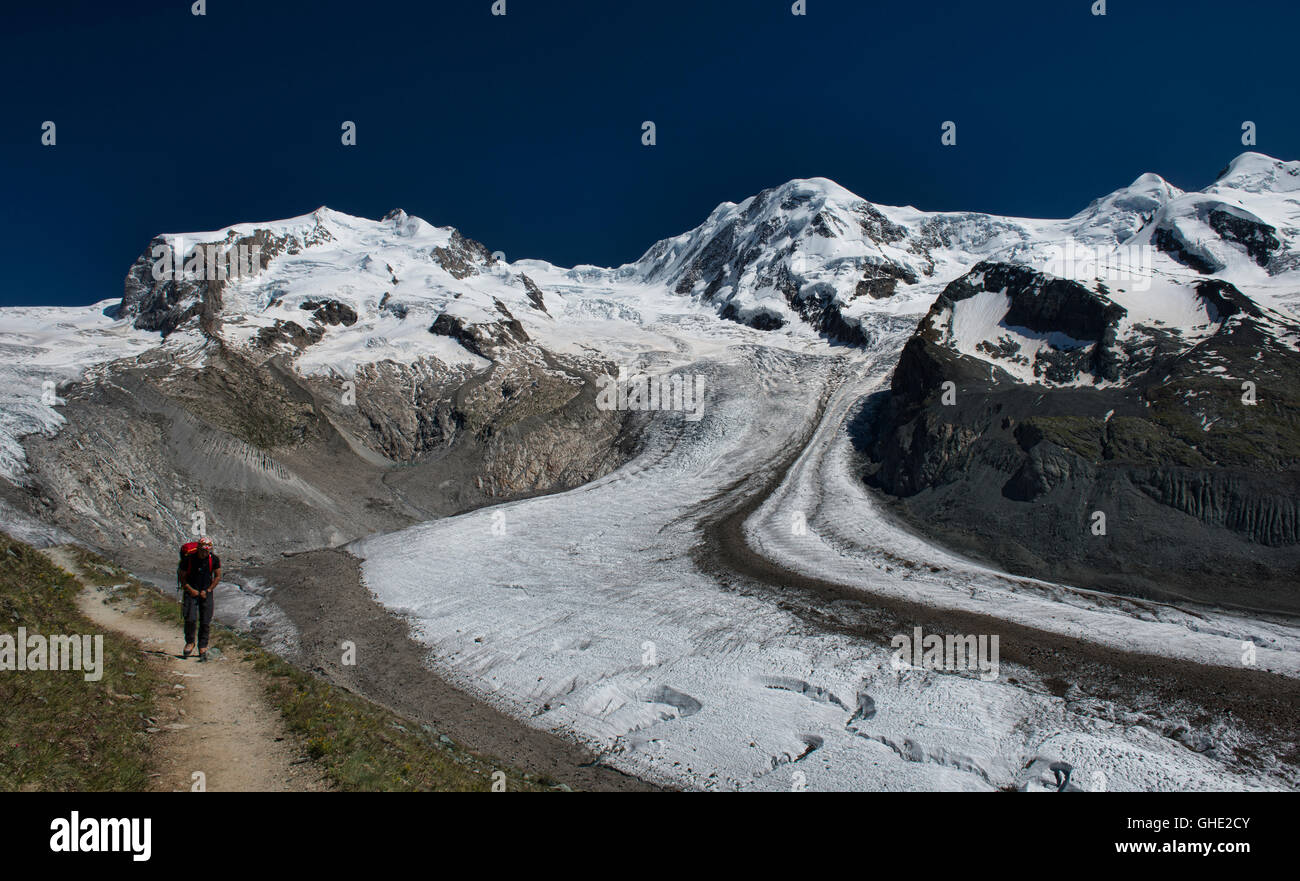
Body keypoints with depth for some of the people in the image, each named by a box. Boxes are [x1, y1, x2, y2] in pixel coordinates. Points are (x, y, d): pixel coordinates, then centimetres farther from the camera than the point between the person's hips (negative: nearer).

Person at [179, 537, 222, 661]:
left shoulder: (214, 559, -7)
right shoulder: (189, 559, -11)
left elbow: (217, 576, 3)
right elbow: (182, 577, -1)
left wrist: (208, 590, -6)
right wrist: (190, 590, -12)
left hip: (206, 593, 1)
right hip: (191, 592, -1)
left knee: (205, 622, -2)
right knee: (190, 619, -14)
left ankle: (203, 648, 10)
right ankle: (189, 643, 10)